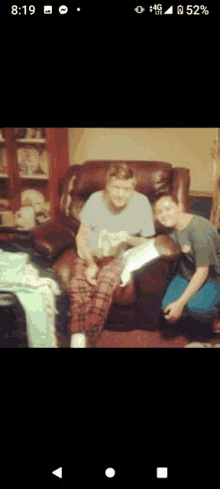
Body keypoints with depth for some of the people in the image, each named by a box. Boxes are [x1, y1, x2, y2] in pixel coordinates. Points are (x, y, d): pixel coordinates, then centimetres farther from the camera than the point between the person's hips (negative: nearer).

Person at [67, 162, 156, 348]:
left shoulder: (141, 203, -9)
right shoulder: (95, 200, -7)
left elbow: (147, 243, 1)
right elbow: (81, 237, 0)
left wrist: (129, 239, -20)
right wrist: (90, 264, -13)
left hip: (118, 257, -1)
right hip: (90, 255, 2)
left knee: (104, 287, -32)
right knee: (78, 286, -29)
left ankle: (89, 341, -25)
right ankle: (77, 339, -30)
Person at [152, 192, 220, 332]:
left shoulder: (200, 229, -26)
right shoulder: (169, 227, -4)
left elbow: (202, 271, -24)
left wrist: (180, 303, -26)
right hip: (186, 275, 6)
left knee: (195, 306, -33)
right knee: (167, 308, -17)